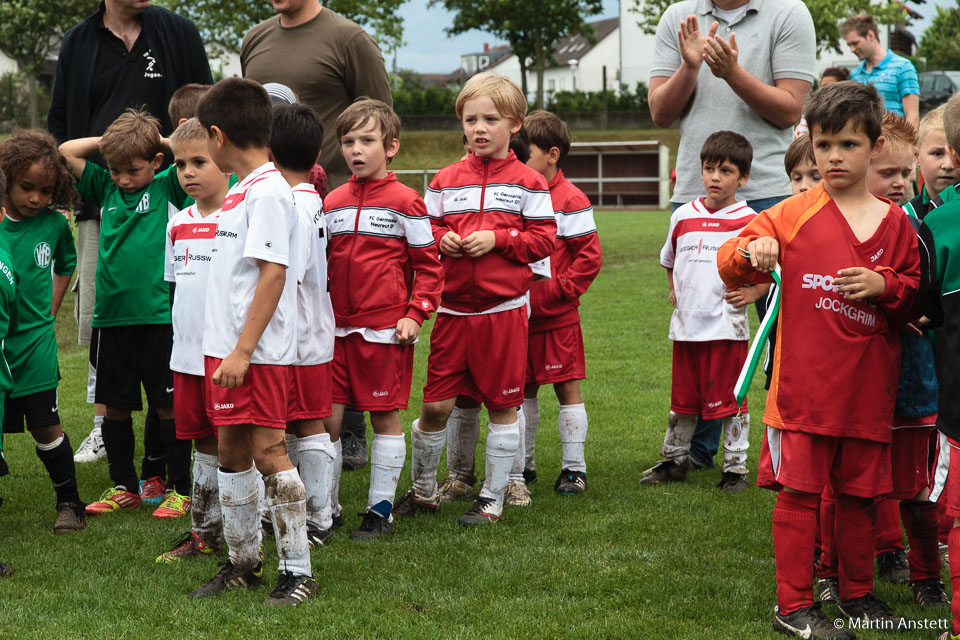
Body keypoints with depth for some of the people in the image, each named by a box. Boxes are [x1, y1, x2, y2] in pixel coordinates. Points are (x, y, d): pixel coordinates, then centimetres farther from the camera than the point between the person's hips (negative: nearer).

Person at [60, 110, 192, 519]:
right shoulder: (105, 188, 10)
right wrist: (110, 141, 10)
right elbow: (67, 151, 12)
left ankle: (180, 489, 9)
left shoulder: (167, 187, -1)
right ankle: (124, 486, 23)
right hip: (112, 316, 4)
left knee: (167, 406, 1)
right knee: (115, 406, 11)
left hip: (158, 316, -4)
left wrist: (160, 140, 0)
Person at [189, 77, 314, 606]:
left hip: (259, 352, -10)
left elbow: (273, 274, -20)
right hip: (225, 346, 10)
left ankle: (298, 571, -2)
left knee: (267, 450, -8)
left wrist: (244, 350, -23)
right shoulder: (239, 190, 14)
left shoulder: (269, 191, -15)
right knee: (231, 448, 13)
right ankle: (243, 562, 24)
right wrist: (225, 347, 18)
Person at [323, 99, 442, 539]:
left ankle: (381, 510, 12)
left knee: (385, 417, 3)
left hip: (385, 329, -4)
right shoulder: (333, 203, 10)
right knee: (325, 416, 2)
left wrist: (415, 314, -9)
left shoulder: (405, 202, -4)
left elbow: (428, 265, -1)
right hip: (338, 329, 4)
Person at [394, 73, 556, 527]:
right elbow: (424, 230, 14)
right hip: (453, 308, 2)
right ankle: (423, 490, 23)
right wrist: (441, 239, -7)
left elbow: (544, 239, -3)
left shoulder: (528, 182, 1)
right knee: (435, 405, 3)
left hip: (503, 310, -2)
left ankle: (493, 498, 16)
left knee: (502, 405, 4)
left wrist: (497, 239, -13)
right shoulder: (446, 181, 9)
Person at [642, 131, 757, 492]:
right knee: (683, 398, 15)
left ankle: (735, 467, 11)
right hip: (687, 323, 4)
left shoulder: (748, 221, -5)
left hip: (727, 325, -4)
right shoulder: (684, 216, 8)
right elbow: (669, 259, 26)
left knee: (730, 400, 1)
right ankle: (674, 460, 28)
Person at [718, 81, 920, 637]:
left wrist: (884, 286, -10)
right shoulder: (794, 215, 0)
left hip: (868, 387, 3)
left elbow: (917, 299, 10)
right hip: (803, 384, -2)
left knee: (861, 492, 12)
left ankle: (858, 591, 29)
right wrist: (751, 253, -21)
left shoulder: (895, 225, 6)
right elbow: (730, 266, 1)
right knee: (799, 491, -1)